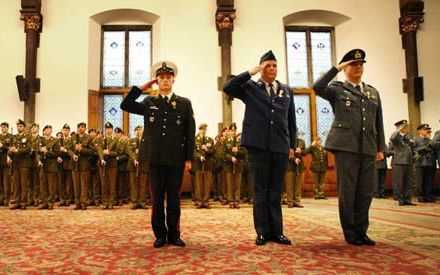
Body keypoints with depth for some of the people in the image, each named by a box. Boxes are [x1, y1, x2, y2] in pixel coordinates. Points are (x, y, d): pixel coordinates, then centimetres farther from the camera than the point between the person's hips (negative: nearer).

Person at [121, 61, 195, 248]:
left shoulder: (184, 103, 6)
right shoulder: (149, 103, 11)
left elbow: (190, 133, 3)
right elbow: (125, 105, 5)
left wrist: (189, 158, -3)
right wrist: (142, 88, 4)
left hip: (176, 159, -1)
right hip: (155, 158, 1)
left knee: (174, 198, 6)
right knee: (157, 198, 6)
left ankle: (174, 234, 17)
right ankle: (160, 235, 17)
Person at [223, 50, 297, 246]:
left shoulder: (287, 91, 15)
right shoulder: (250, 88, 6)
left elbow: (291, 121, 15)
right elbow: (227, 88, -11)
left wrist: (292, 145, 9)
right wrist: (252, 71, -10)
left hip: (280, 147, 2)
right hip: (258, 146, -2)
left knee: (275, 191, 8)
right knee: (260, 191, 4)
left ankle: (276, 231, 16)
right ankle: (262, 232, 12)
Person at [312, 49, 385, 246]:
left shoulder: (373, 92, 19)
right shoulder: (337, 89, 6)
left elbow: (378, 123, 18)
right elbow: (317, 87, -15)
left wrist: (381, 147, 12)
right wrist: (336, 68, -8)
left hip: (368, 148, 5)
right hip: (346, 146, -4)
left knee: (367, 191, 6)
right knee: (347, 191, 1)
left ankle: (361, 231, 20)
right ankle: (350, 233, 12)